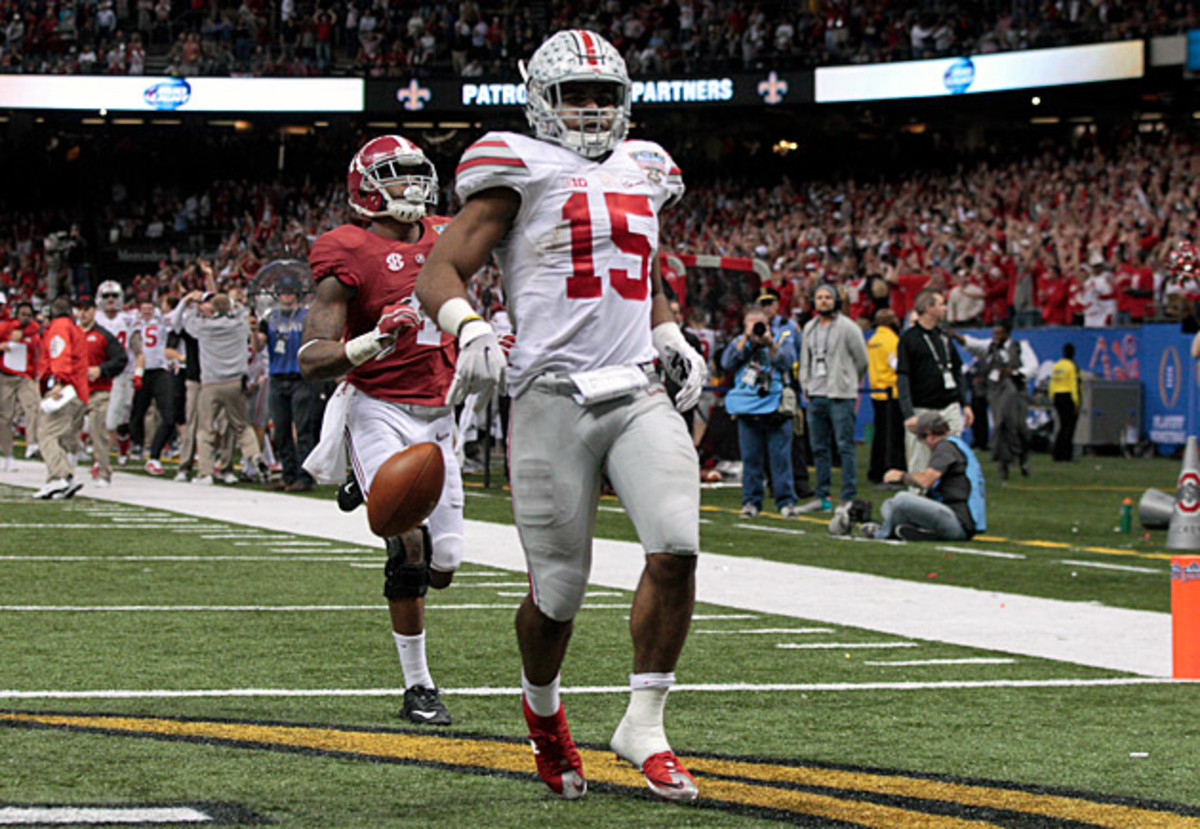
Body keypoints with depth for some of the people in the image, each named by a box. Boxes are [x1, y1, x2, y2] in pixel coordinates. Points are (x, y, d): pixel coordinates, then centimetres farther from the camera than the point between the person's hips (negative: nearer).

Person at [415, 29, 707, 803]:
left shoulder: (642, 174, 19)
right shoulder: (521, 172, 1)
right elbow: (440, 272, -4)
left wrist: (671, 338, 15)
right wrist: (470, 329, -23)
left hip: (639, 394, 5)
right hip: (554, 397, -4)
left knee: (676, 549, -16)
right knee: (559, 591, 0)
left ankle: (644, 725, -1)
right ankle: (542, 709, 32)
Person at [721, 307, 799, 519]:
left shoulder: (783, 339, 10)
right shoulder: (739, 342, 14)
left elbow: (787, 362, -4)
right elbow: (727, 363, -1)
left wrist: (770, 343, -14)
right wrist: (746, 338, -5)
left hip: (776, 406, -2)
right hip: (747, 409, 2)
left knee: (780, 457, -4)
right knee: (750, 459, 2)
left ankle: (786, 501, 1)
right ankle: (751, 501, 9)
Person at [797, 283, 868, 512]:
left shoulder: (847, 327, -5)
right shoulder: (809, 328, 15)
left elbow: (861, 360, 1)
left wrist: (850, 384, 8)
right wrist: (806, 386, 11)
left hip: (840, 396, -7)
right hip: (816, 396, 7)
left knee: (845, 446, -8)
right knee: (820, 448, 9)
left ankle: (849, 497, -8)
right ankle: (822, 496, 15)